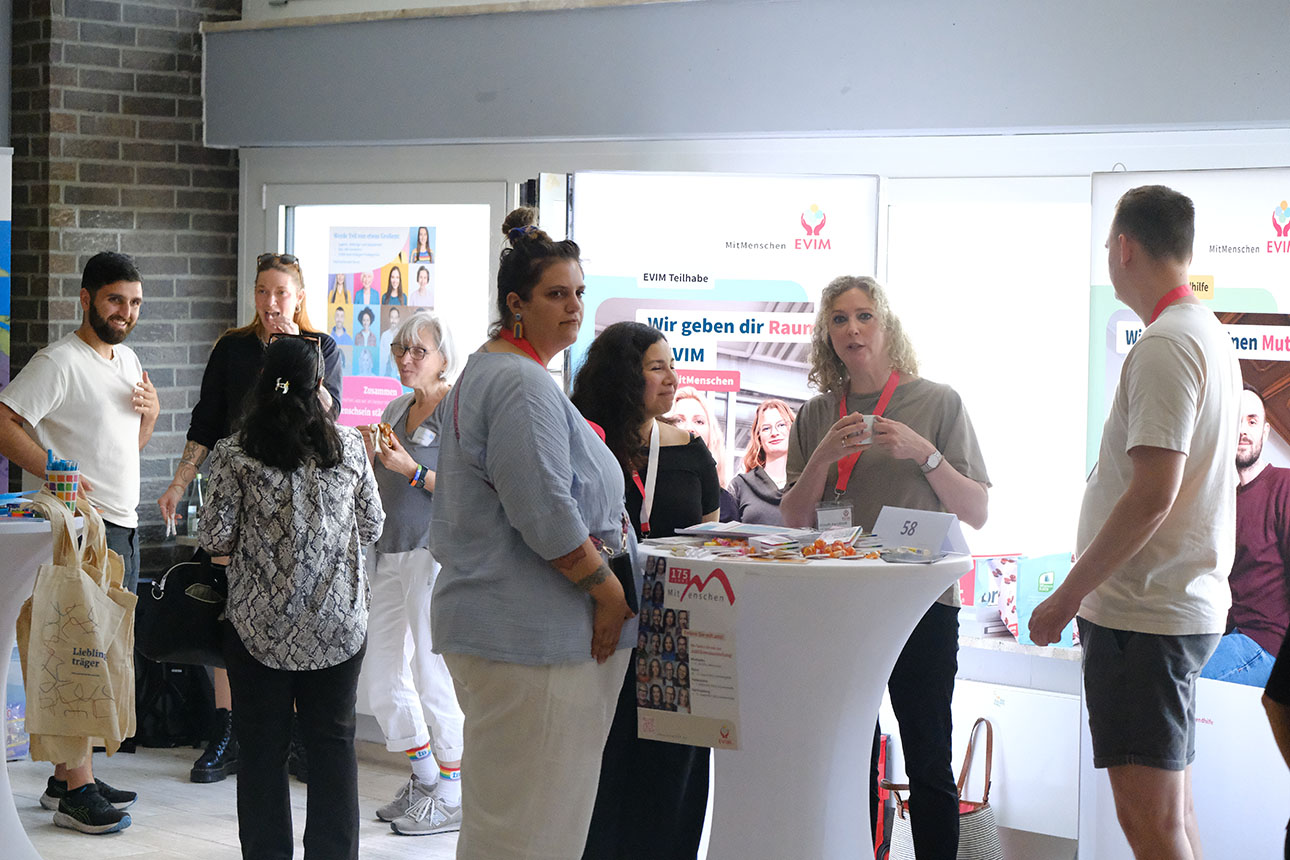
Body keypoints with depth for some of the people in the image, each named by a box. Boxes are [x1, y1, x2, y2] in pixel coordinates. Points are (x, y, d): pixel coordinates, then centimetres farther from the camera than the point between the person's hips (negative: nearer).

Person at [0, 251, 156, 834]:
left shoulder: (126, 360, 16)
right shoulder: (60, 362, -11)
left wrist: (149, 413, 5)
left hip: (122, 526, 9)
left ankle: (66, 777, 21)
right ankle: (76, 791, -5)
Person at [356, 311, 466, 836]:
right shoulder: (397, 409, 16)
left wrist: (412, 469, -20)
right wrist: (373, 459, 3)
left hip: (435, 552, -8)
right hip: (390, 555, 8)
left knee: (433, 675, -5)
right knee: (380, 676, 9)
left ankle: (452, 798, 6)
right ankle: (424, 778, 24)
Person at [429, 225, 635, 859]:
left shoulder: (485, 373, 19)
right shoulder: (524, 386, -16)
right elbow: (547, 516, -23)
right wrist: (610, 590, -13)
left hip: (496, 627, 11)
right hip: (533, 636, -11)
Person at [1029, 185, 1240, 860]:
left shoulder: (1165, 347, -16)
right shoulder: (1211, 336, 17)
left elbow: (1152, 496, -22)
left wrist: (1067, 596, -15)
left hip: (1144, 615, -10)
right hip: (1189, 606, 10)